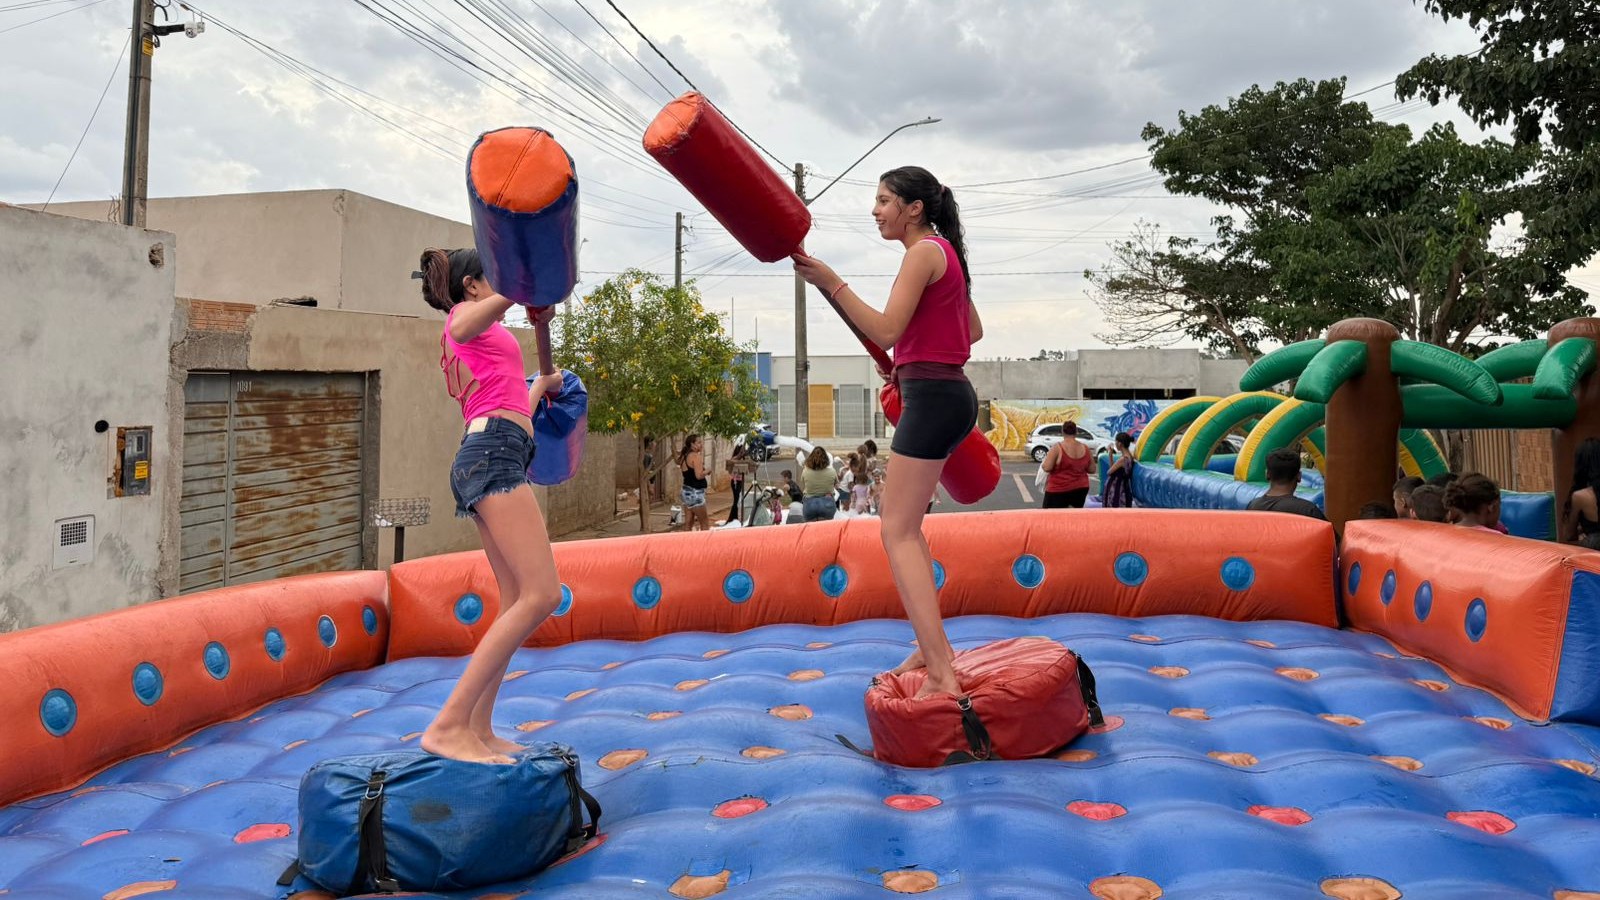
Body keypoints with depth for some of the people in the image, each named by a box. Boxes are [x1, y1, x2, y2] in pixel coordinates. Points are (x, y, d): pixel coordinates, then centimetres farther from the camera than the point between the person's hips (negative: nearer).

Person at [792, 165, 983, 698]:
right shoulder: (944, 252, 19)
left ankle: (941, 674, -17)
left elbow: (885, 331, -20)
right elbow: (973, 330, 25)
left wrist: (829, 282, -19)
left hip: (931, 397, -11)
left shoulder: (923, 252, -11)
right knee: (905, 525, 18)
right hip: (947, 393, 11)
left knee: (897, 531, -12)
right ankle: (931, 647, 25)